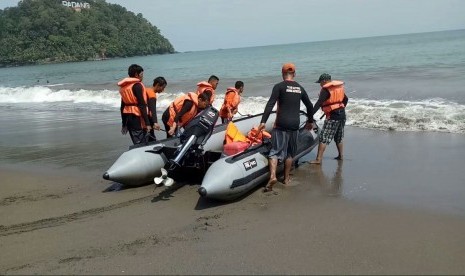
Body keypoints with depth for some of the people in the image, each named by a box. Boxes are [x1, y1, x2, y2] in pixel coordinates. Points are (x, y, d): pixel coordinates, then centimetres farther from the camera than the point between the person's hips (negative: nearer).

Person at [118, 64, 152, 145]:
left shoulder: (124, 87, 16)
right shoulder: (137, 85, -9)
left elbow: (122, 106, 20)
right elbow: (142, 105, -16)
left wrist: (124, 124, 25)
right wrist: (147, 123, -17)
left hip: (128, 116, 9)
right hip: (137, 117, -9)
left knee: (136, 143, 12)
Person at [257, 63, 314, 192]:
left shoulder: (279, 86, -5)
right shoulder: (300, 88, 11)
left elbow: (270, 104, -15)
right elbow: (310, 106, 20)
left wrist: (263, 121, -17)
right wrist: (310, 121, 33)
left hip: (281, 124, -4)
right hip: (295, 124, 4)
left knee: (275, 150, -2)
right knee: (290, 152, 15)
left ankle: (272, 176, -20)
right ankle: (286, 178, 22)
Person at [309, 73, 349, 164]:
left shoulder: (326, 89, -10)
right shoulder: (339, 87, 14)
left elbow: (319, 103, -21)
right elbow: (346, 99, 27)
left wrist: (311, 115, -25)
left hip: (333, 116, -8)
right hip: (342, 115, 9)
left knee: (323, 138, -8)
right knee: (339, 138, 23)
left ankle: (318, 159, -12)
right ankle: (341, 155, 31)